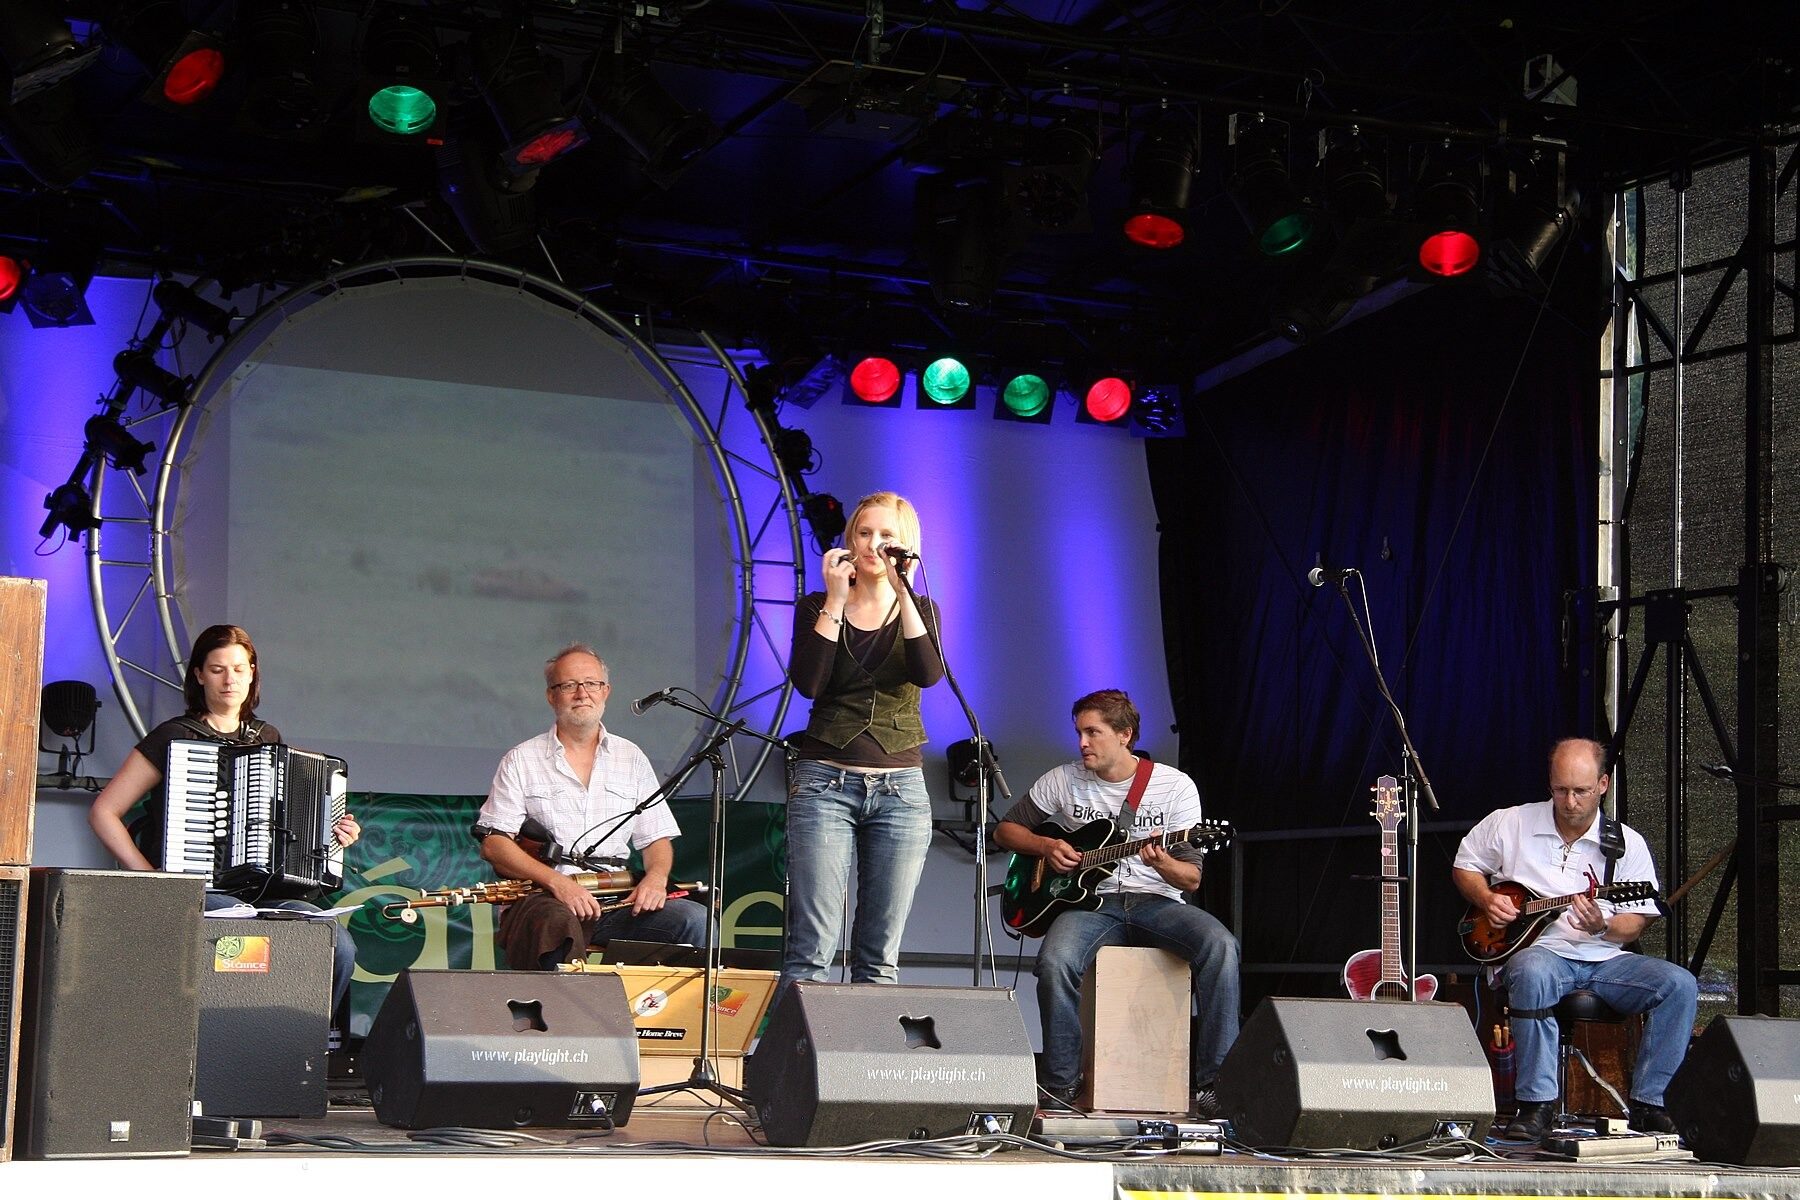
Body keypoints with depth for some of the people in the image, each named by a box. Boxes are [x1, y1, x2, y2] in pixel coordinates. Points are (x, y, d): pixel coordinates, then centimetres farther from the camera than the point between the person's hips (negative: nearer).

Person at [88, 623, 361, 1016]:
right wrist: (149, 875, -8)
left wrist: (334, 834, 7)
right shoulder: (175, 737, 3)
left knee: (340, 948, -22)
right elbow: (103, 812, 3)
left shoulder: (267, 739, 18)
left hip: (259, 889, 5)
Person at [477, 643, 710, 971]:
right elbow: (493, 844, -1)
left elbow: (656, 838, 18)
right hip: (545, 898, -3)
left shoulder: (631, 758, 18)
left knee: (695, 920, -22)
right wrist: (556, 881, -16)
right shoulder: (521, 761, 8)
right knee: (559, 924, -39)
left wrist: (656, 876, -6)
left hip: (618, 900, 3)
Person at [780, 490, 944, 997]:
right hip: (825, 781, -2)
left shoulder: (919, 611, 11)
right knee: (811, 950, -11)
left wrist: (902, 590, -16)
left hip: (901, 788, 2)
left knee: (880, 956, 1)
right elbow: (807, 682, -10)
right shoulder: (817, 608, 8)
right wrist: (835, 601, -10)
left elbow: (929, 673, -11)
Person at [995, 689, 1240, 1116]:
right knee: (1055, 961, -34)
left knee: (1220, 945, -31)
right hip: (1091, 902, 1)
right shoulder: (1063, 781, 7)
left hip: (1156, 901, 0)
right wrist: (1046, 847, -2)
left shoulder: (1175, 785, 2)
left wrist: (1163, 864, -23)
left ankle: (1213, 1081, -28)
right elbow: (1005, 829, 18)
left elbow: (1191, 879, 1)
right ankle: (1061, 1082, -18)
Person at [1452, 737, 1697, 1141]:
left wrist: (1603, 928, -19)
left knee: (1679, 984, -23)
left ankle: (1647, 1103, -13)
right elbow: (1464, 866, 18)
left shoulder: (1627, 844, 4)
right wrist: (1488, 900, -3)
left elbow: (1636, 923, 3)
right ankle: (1537, 1104, -32)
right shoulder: (1510, 824, 4)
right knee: (1532, 974, -40)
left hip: (1604, 958, 2)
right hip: (1538, 950, -2)